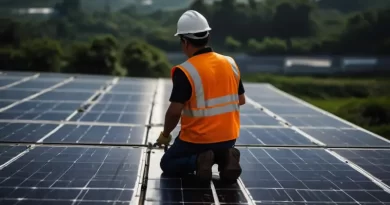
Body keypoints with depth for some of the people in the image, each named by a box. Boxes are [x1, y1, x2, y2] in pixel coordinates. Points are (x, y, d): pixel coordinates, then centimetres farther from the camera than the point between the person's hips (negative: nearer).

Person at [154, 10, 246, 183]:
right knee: (219, 149, 37)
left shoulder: (185, 71, -18)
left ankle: (197, 161, -9)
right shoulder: (230, 63, -1)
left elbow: (175, 111, -18)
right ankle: (225, 157, 2)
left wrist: (165, 134, -1)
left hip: (198, 139, -4)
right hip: (229, 138, 5)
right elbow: (241, 100, 8)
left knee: (167, 164, 20)